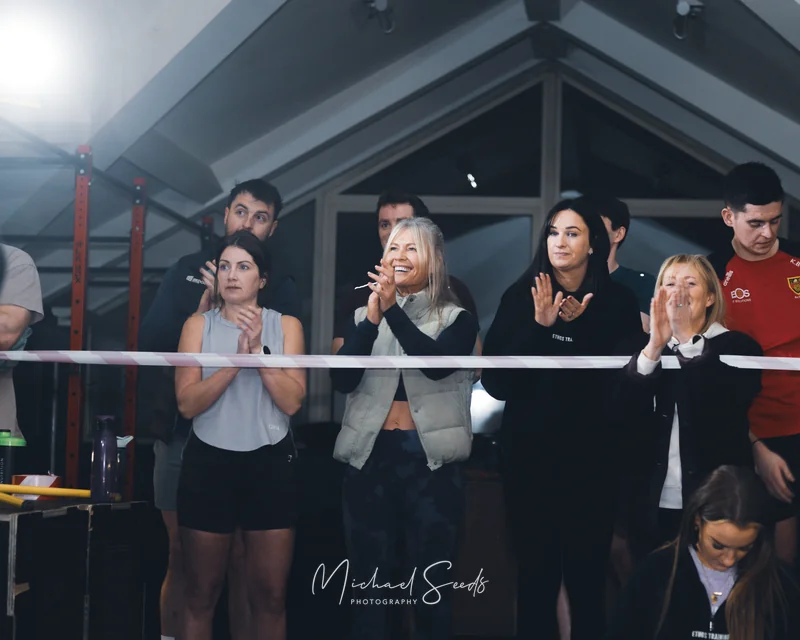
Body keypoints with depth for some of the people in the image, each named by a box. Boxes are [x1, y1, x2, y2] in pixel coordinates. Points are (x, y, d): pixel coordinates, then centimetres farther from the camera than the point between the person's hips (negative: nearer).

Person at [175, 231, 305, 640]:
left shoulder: (286, 325, 1)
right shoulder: (198, 325, 0)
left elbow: (292, 402, -10)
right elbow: (187, 403, -11)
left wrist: (259, 350, -20)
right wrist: (236, 360, -21)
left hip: (270, 463, 0)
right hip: (209, 463, 0)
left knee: (271, 595, 7)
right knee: (201, 595, 9)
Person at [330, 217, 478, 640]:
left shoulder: (457, 320, 3)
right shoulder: (363, 315, 10)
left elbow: (436, 363, -17)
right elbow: (341, 380, -5)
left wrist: (393, 309, -22)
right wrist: (372, 318, -16)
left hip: (429, 458, -2)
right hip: (370, 455, 2)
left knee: (430, 583, 4)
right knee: (367, 579, 7)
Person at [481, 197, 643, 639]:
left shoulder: (618, 302, -1)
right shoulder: (520, 296, -1)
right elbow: (496, 383, -7)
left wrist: (579, 327, -16)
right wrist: (538, 327, -19)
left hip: (592, 458, 0)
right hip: (529, 455, 0)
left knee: (587, 576, 5)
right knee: (536, 575, 4)